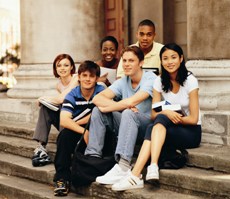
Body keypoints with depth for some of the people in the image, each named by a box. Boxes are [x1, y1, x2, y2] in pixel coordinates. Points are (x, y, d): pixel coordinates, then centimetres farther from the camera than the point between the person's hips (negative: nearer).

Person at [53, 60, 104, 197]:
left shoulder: (101, 92, -6)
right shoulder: (72, 95, -7)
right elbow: (64, 120, -21)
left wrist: (76, 123, -14)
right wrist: (83, 131, -37)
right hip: (76, 134, 0)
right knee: (65, 135, -30)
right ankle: (62, 178, -23)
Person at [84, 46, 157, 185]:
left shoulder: (151, 79, -11)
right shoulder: (122, 82, 7)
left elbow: (131, 102, -27)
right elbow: (97, 98, -6)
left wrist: (107, 108, -12)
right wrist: (121, 106, -23)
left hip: (148, 126, -6)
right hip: (128, 128, 6)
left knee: (128, 113, -36)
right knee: (97, 110, -7)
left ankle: (123, 167, -46)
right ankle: (93, 157, -14)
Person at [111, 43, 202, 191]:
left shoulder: (190, 80, -11)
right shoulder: (160, 81, 2)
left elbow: (193, 119, -11)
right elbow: (153, 114, -2)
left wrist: (169, 117, -21)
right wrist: (166, 112, -24)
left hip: (191, 132, -4)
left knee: (160, 120, -33)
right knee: (152, 128, -32)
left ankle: (153, 167, -50)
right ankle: (135, 176, -47)